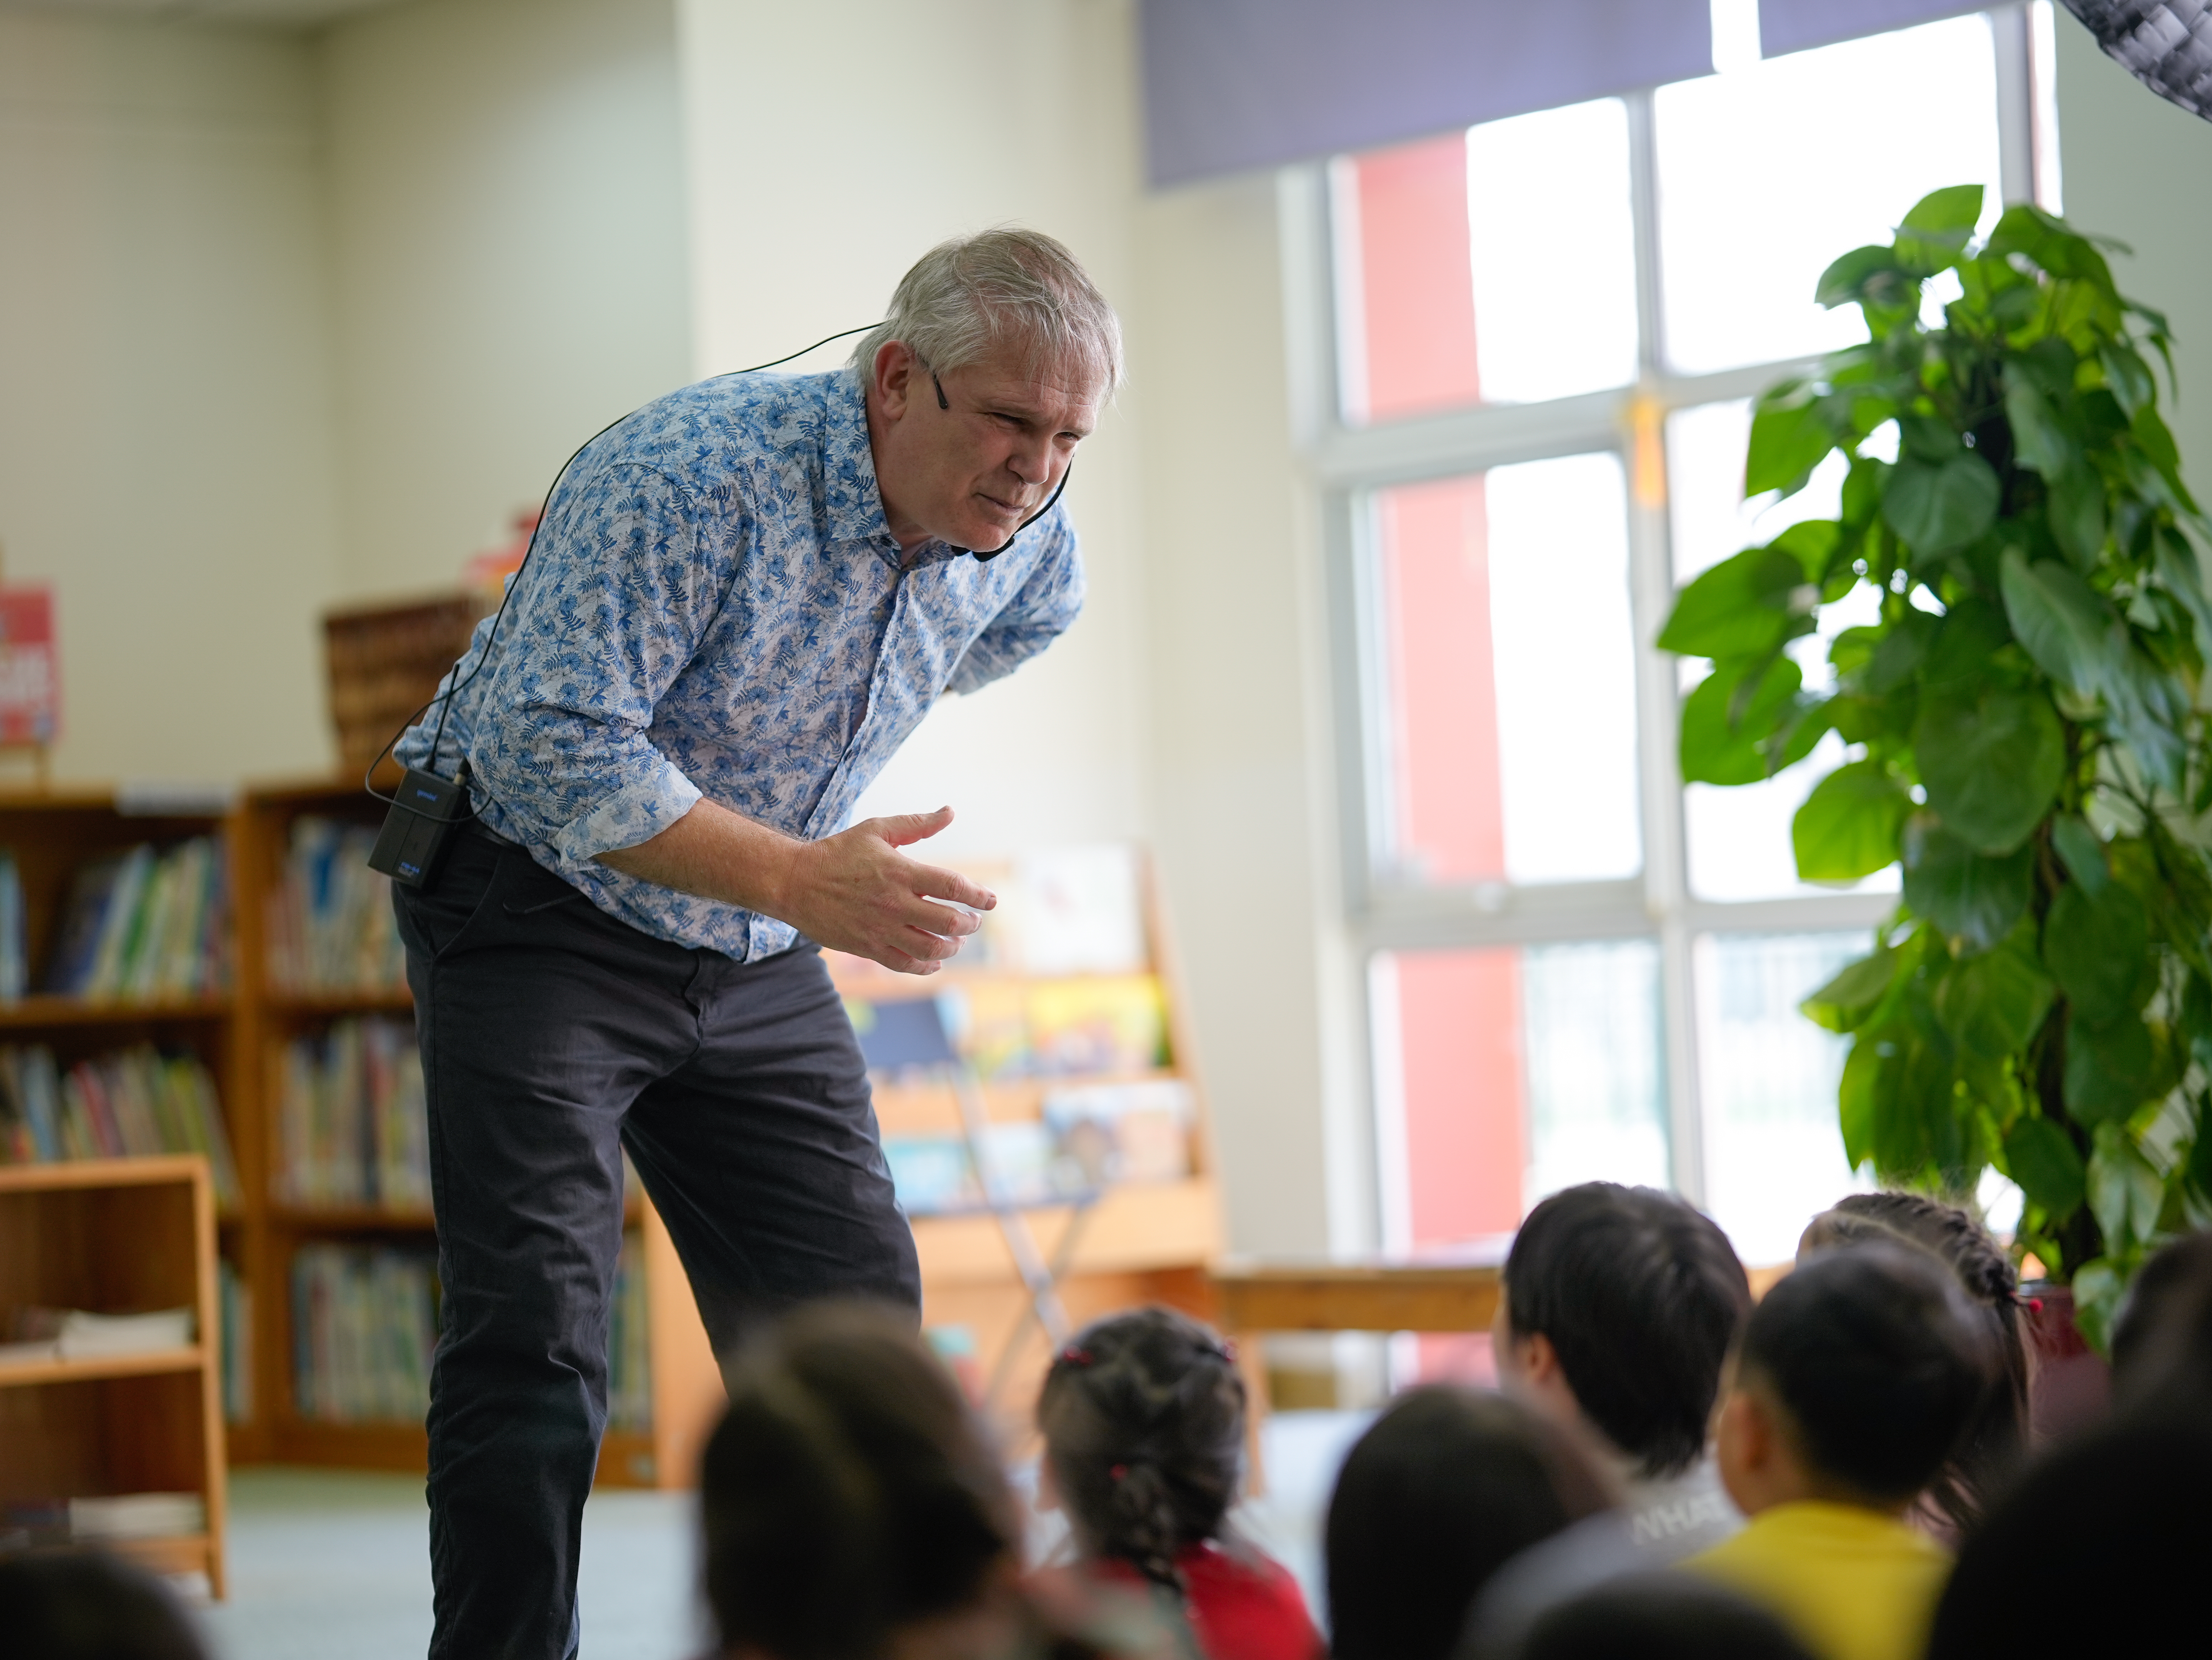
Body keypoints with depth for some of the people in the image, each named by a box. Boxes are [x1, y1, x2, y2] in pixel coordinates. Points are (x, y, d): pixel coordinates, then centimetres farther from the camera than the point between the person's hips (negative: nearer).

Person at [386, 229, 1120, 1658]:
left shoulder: (1036, 565, -5)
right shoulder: (694, 472, -28)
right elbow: (548, 742, -32)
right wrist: (799, 879, -38)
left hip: (756, 956, 6)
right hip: (540, 911, -6)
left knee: (855, 1326, 1)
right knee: (535, 1327, -15)